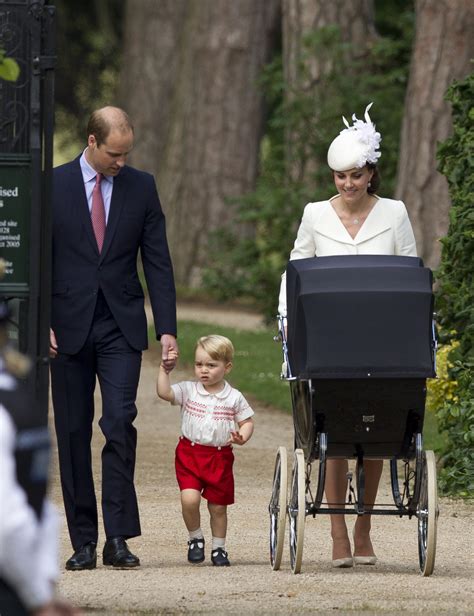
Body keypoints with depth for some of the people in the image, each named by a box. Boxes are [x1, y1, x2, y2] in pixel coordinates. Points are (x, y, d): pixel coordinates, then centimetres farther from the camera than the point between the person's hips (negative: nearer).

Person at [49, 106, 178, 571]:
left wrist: (167, 330, -1)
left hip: (121, 327, 0)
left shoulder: (141, 187, 5)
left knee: (120, 423, -14)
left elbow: (158, 263, 5)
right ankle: (83, 541, 8)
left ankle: (118, 537, -12)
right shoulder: (53, 185, 1)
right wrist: (41, 323, -7)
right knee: (73, 434, 2)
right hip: (69, 328, 0)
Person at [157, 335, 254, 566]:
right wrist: (164, 370, -21)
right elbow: (164, 393, -13)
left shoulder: (234, 398, -1)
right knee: (189, 498, -18)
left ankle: (218, 548, 28)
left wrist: (242, 437, -14)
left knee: (218, 506, 10)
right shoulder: (188, 390, -1)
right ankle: (195, 538, 6)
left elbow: (247, 421, 5)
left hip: (220, 457, 1)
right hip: (189, 453, -1)